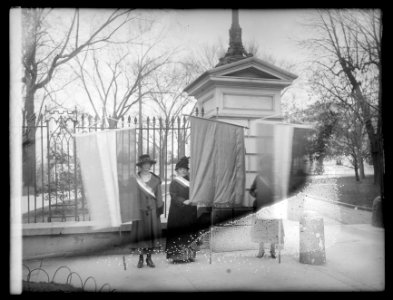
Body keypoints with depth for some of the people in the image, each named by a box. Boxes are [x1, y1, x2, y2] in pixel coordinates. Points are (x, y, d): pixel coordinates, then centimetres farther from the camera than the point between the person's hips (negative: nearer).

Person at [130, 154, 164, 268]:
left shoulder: (156, 179, 5)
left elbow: (159, 195, 6)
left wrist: (160, 208, 0)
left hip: (152, 211, 2)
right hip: (140, 211, -2)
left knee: (152, 233, 4)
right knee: (140, 233, 1)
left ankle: (149, 258, 15)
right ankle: (140, 258, 13)